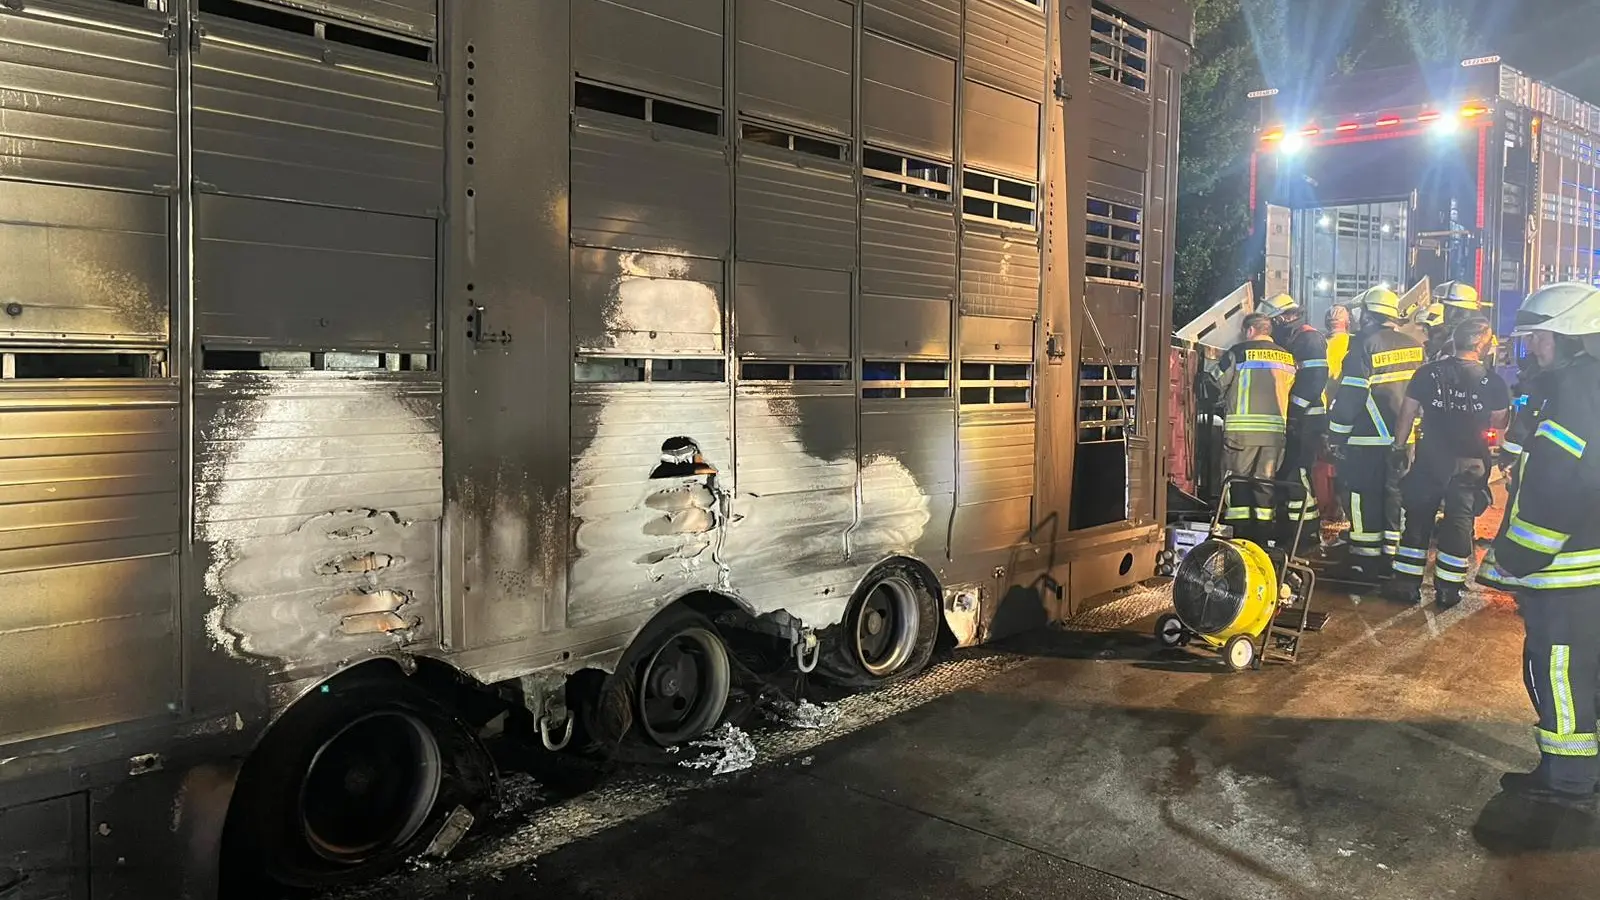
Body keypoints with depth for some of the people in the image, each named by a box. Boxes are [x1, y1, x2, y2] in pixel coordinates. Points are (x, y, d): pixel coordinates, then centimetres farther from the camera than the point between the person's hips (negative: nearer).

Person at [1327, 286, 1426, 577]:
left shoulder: (1365, 344, -12)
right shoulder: (1415, 346, 8)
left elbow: (1350, 395, -15)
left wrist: (1335, 435, -9)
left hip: (1368, 441, -6)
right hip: (1404, 440, 6)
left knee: (1365, 501, 2)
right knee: (1395, 498, 14)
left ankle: (1366, 565, 6)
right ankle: (1390, 560, 21)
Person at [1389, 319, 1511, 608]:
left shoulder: (1428, 373, -5)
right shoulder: (1492, 381, -6)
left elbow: (1408, 412, -2)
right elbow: (1500, 423, 1)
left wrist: (1399, 446, 7)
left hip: (1430, 459, 1)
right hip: (1471, 463, 0)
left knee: (1418, 518, 10)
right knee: (1459, 523, 9)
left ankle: (1407, 584, 13)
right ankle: (1448, 590, 13)